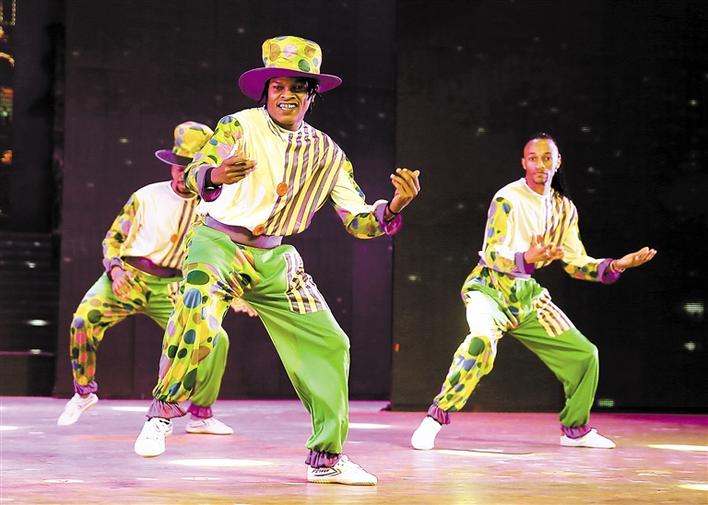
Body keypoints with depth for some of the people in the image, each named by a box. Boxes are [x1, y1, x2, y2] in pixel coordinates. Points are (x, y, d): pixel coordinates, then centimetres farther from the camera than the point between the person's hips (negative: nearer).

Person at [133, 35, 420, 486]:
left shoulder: (326, 153, 4)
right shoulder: (240, 126, -9)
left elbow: (359, 221, 0)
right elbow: (196, 173, -23)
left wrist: (394, 207, -21)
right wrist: (215, 175, -47)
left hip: (275, 257, 5)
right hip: (218, 243, -5)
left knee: (328, 343, -2)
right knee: (198, 323, -31)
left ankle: (327, 457, 11)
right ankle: (161, 414, -7)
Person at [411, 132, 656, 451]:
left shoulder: (564, 208, 6)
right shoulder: (508, 199, -14)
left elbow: (576, 263, 10)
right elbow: (492, 255, -21)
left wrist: (616, 265, -4)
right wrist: (527, 258, -40)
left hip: (527, 294, 7)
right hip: (490, 288, -7)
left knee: (585, 355, 4)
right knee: (482, 340, -38)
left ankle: (575, 430, 24)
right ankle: (436, 418, -29)